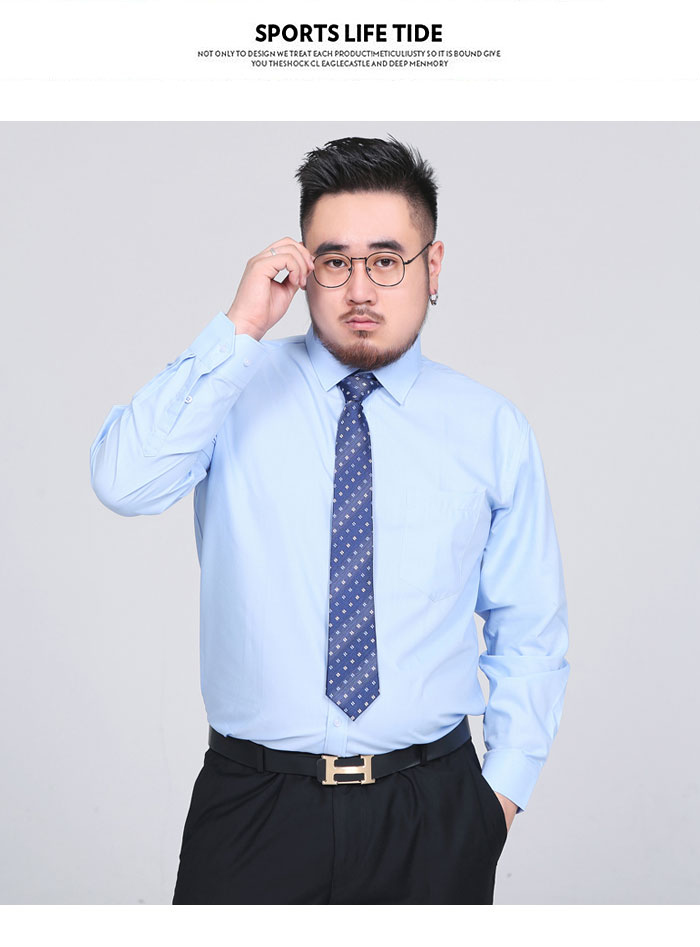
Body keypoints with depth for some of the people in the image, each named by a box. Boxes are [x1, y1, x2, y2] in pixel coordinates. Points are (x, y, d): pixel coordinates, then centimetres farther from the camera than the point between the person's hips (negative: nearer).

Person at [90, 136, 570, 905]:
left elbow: (529, 630, 7)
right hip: (253, 804, -1)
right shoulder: (233, 388, -1)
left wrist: (508, 779, 0)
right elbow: (124, 482, -20)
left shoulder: (492, 429, 2)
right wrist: (238, 331, -20)